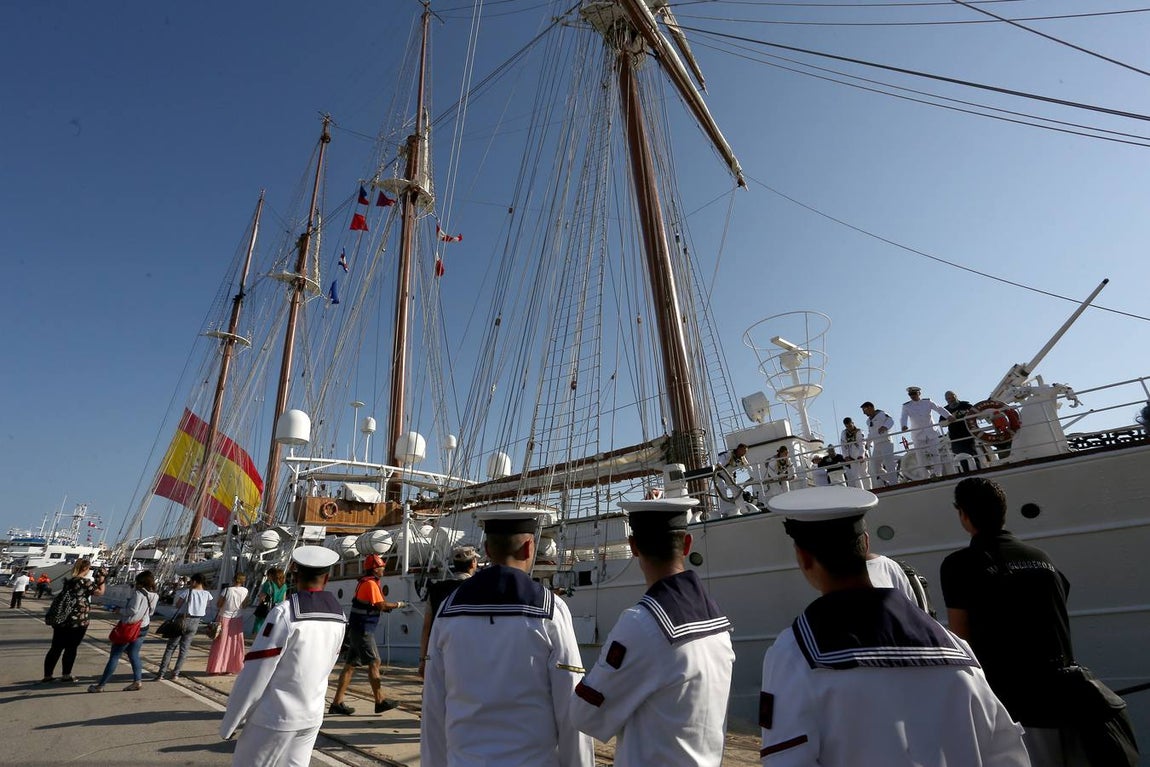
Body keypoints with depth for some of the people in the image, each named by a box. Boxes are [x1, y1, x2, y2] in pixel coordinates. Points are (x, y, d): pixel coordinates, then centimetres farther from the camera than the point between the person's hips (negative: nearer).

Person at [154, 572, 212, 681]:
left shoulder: (187, 592, -11)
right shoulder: (207, 594, -3)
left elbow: (177, 605, -2)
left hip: (183, 620, -3)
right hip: (195, 623, 3)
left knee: (170, 647, 5)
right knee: (184, 648, 10)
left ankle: (160, 674, 4)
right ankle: (175, 673, 8)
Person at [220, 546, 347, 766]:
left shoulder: (284, 613, -17)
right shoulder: (339, 616, 0)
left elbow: (255, 674, -14)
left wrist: (228, 723, -4)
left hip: (275, 717, -5)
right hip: (313, 716, 5)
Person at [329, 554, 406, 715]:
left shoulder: (365, 582, 15)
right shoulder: (370, 583, -15)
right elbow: (381, 605, -17)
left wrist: (389, 606, 4)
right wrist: (398, 604, -4)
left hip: (357, 629, 9)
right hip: (363, 630, -9)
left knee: (350, 665, 10)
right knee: (374, 662, -4)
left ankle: (337, 703, 12)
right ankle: (380, 701, 0)